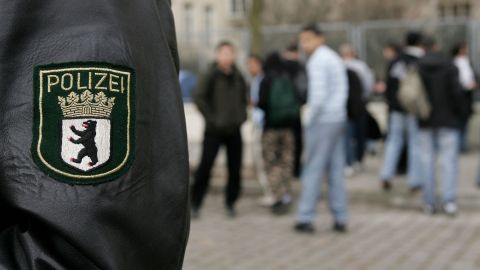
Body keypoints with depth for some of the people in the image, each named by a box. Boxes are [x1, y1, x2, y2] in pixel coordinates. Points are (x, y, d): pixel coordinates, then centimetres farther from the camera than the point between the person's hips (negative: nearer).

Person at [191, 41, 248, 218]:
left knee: (235, 169, 5)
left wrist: (241, 116, 10)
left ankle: (230, 203, 18)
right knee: (205, 166, -5)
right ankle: (195, 204, 4)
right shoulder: (211, 76, -7)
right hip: (214, 131, -5)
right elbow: (198, 97, -9)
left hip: (234, 131, 5)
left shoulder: (238, 77, 9)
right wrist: (210, 117, -12)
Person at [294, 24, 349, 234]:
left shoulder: (317, 61, -13)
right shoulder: (334, 58, 16)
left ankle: (305, 218, -3)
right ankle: (340, 218, 10)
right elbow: (343, 89, 19)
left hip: (322, 121, -9)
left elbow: (319, 94, -21)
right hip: (338, 119, 9)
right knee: (335, 169, 9)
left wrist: (309, 120, -11)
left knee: (313, 169, -5)